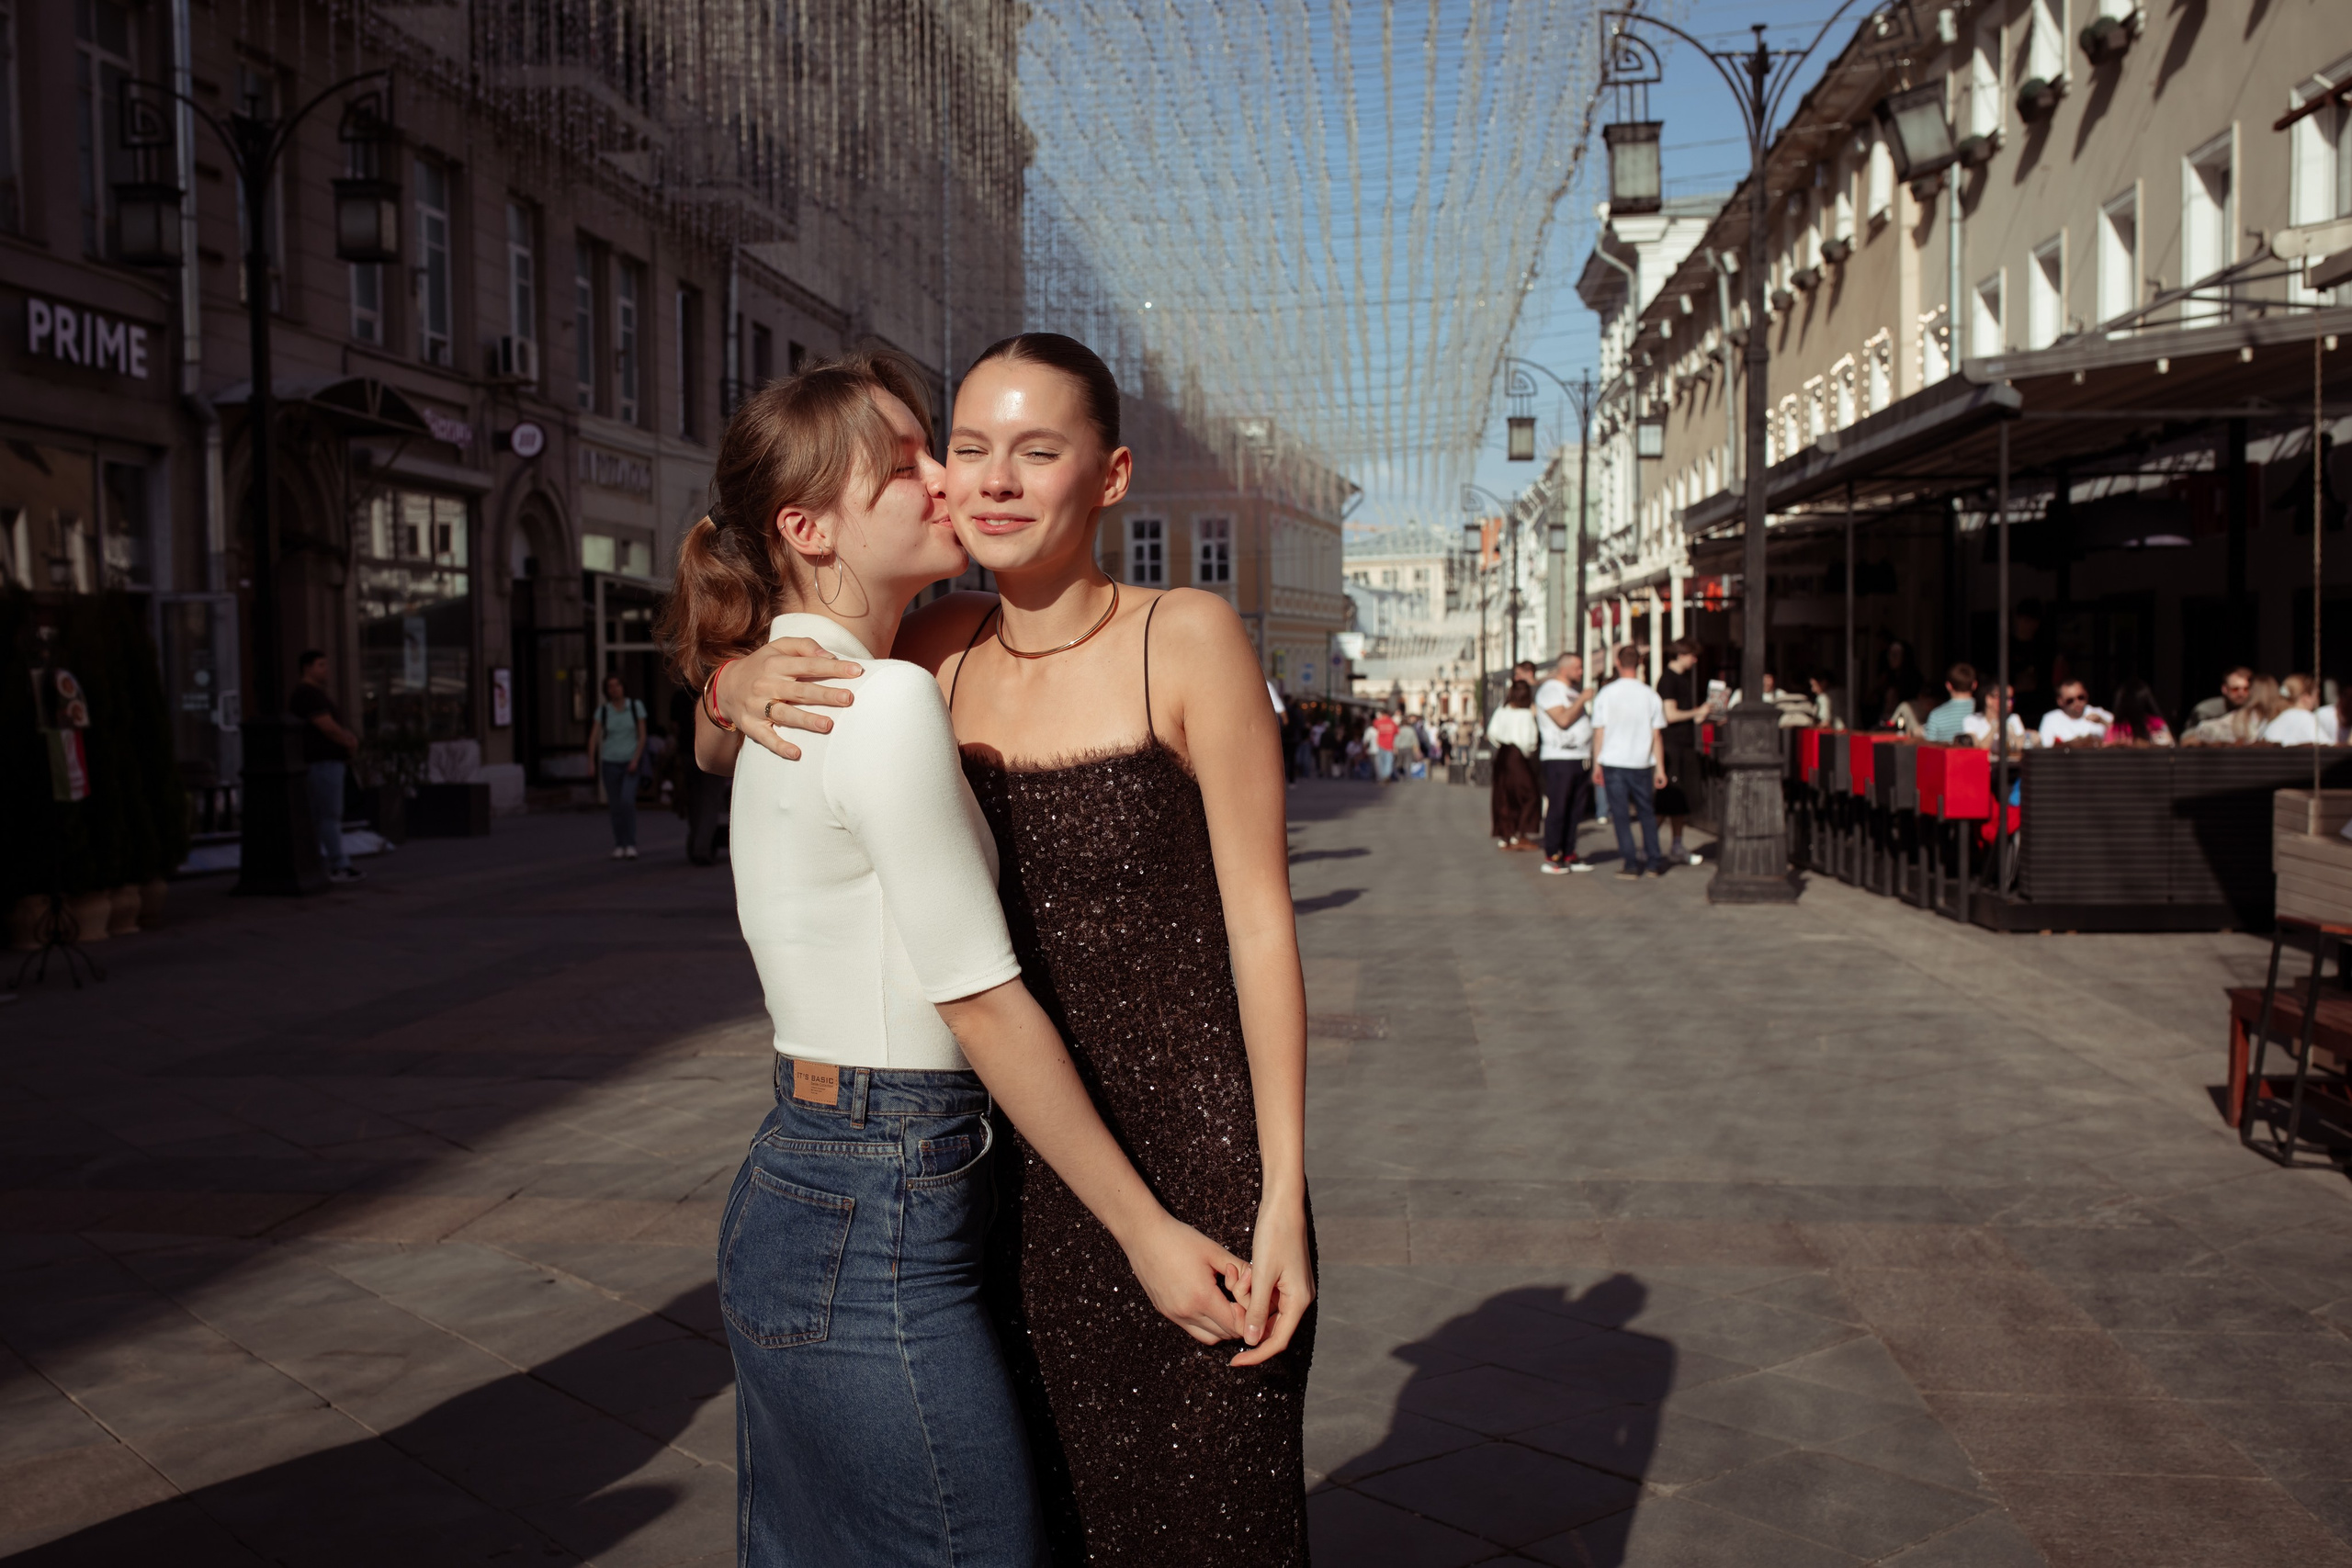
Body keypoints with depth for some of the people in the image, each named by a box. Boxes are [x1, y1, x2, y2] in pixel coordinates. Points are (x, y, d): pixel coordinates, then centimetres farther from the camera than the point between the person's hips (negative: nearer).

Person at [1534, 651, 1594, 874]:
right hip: (1559, 758, -8)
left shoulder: (1574, 691, 22)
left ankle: (1569, 854, 14)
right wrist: (1582, 700, -11)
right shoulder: (1550, 689, -6)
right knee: (1557, 809, -6)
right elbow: (1563, 719, -18)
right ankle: (1552, 857, -2)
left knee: (1575, 811, 8)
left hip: (1581, 758, 9)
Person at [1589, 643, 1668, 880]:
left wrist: (1596, 765, 6)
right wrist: (1660, 769, 6)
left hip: (1613, 762, -1)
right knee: (1647, 812, 13)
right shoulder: (1650, 695, -1)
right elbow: (1656, 736, 1)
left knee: (1621, 815, 4)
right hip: (1641, 763, 1)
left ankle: (1630, 863, 1)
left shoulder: (1606, 694, -4)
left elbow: (1598, 732, -2)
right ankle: (1655, 862, 16)